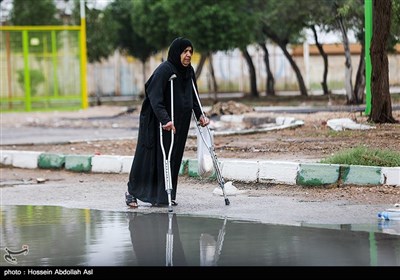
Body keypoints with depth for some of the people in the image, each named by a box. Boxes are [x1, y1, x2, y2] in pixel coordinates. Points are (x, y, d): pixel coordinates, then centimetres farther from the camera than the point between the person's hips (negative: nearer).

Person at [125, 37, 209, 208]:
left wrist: (199, 115, 1)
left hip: (179, 122, 7)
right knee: (149, 157, -2)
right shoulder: (164, 70, -19)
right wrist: (165, 120, -37)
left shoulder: (189, 71, 5)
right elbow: (155, 98, -26)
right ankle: (132, 192, 10)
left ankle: (163, 197, 13)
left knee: (173, 158, 6)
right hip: (155, 122, -7)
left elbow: (193, 97, 15)